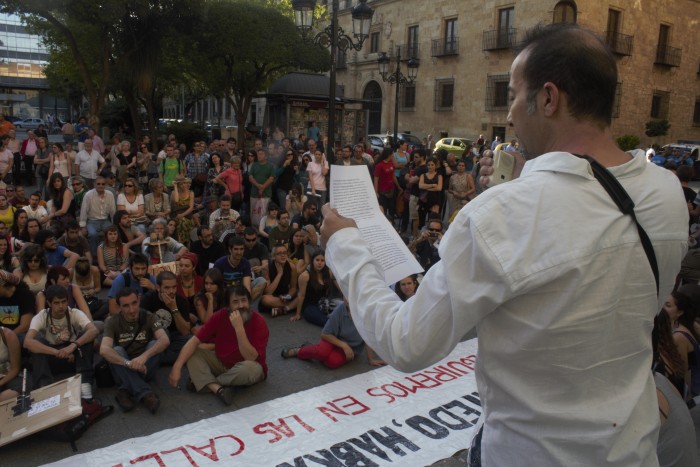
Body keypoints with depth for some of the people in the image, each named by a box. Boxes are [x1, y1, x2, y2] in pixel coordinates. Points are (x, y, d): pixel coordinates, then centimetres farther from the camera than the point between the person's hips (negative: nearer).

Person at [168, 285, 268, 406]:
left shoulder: (259, 322, -24)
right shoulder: (221, 316, -14)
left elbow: (250, 358, -31)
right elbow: (194, 341, -16)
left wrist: (239, 328, -39)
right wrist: (177, 367, -27)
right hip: (221, 362, 4)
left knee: (251, 368, -37)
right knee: (192, 353, -15)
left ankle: (206, 382, -16)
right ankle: (218, 389, -30)